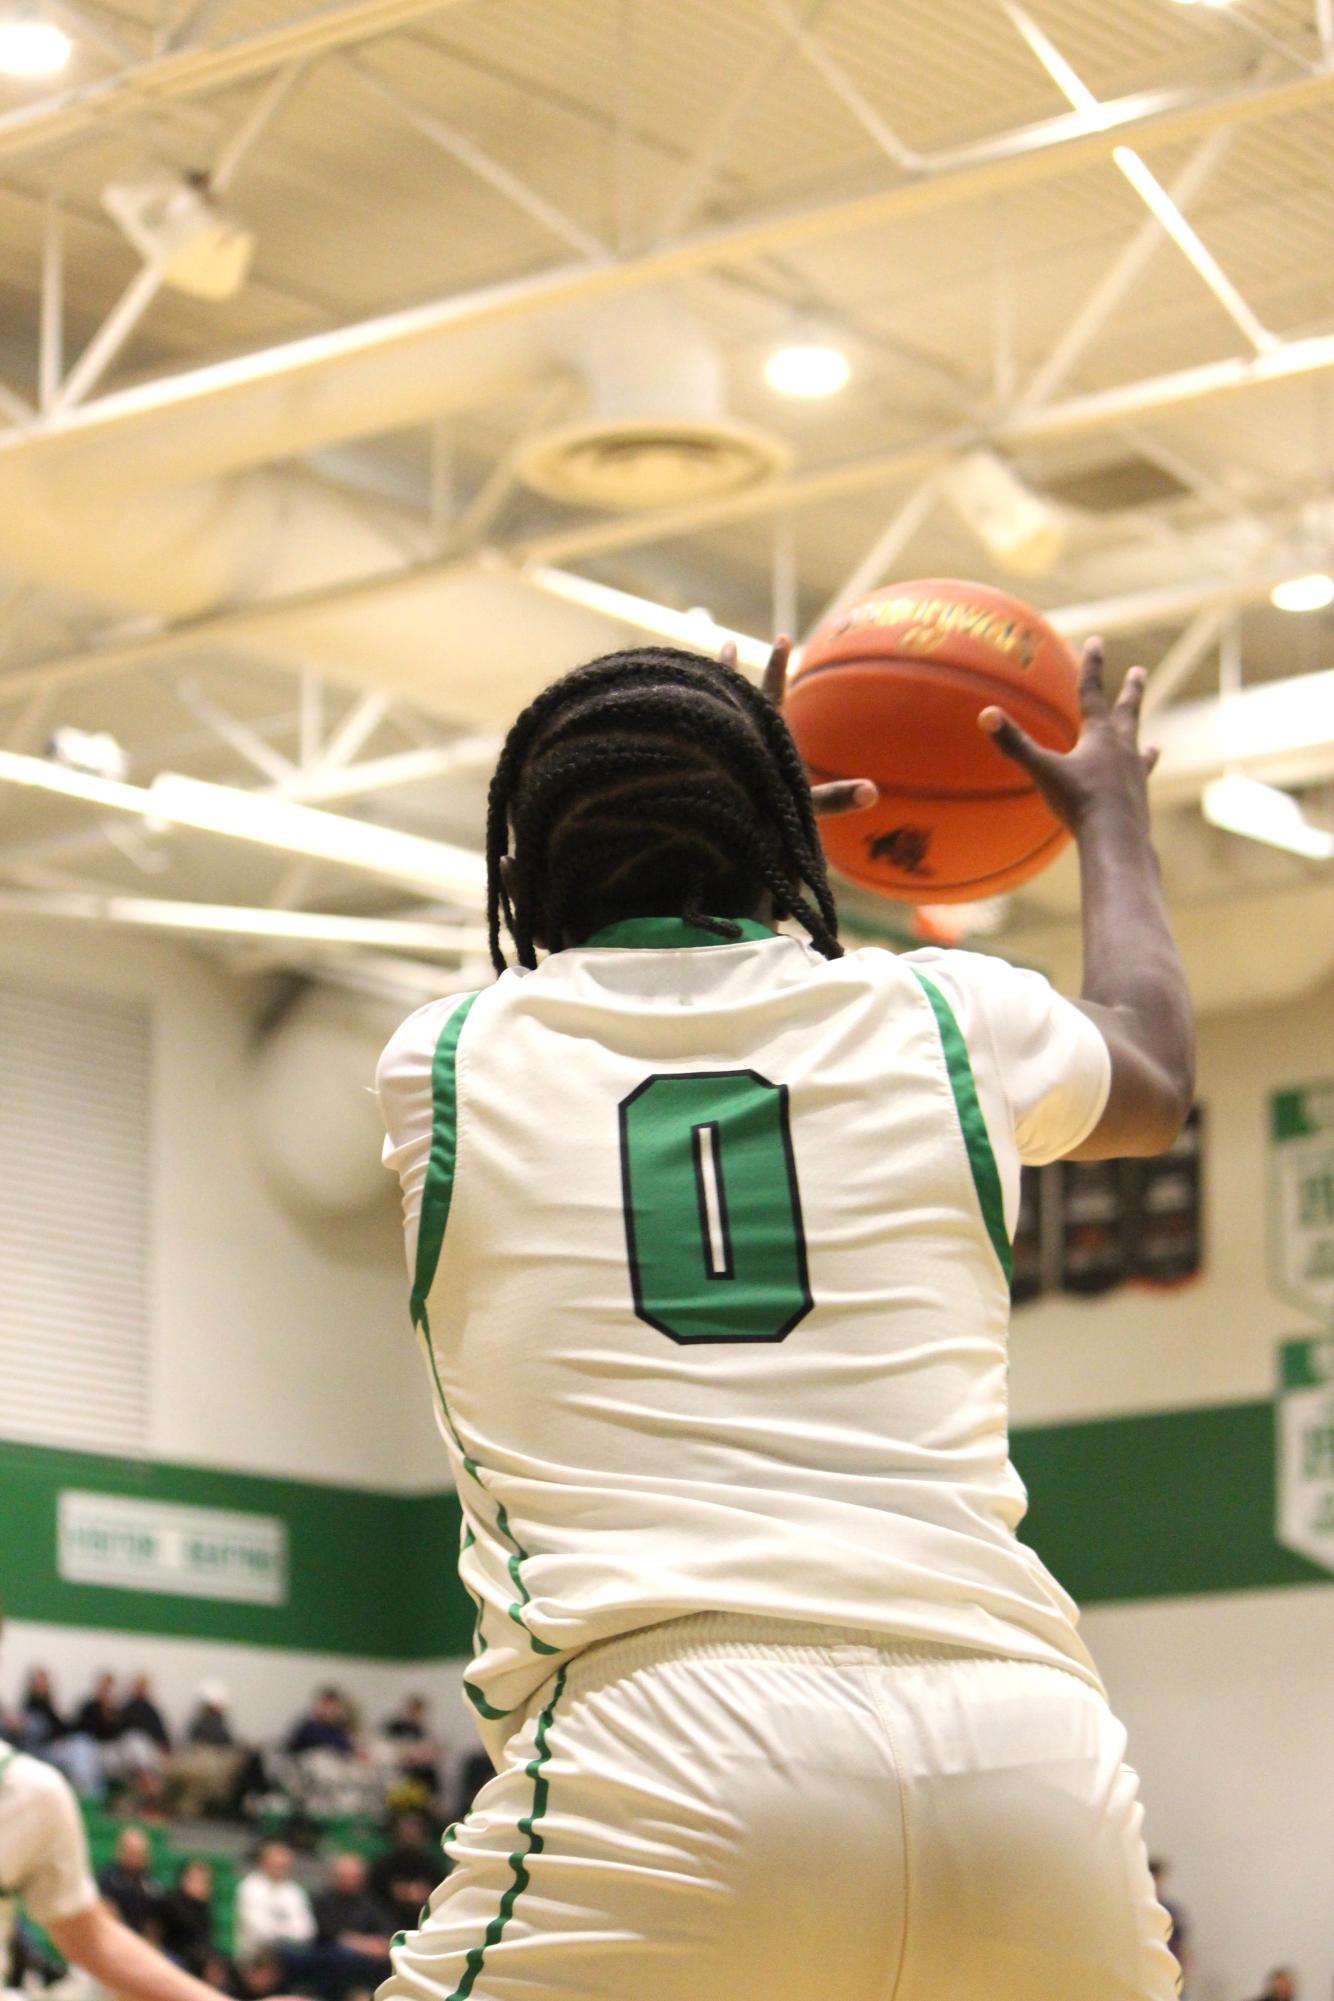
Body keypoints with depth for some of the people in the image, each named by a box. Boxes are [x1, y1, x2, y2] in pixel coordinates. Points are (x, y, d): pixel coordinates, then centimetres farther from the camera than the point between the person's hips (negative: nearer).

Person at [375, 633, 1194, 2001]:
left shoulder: (442, 1063, 15)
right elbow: (1153, 1086, 43)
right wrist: (1109, 819, 60)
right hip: (1024, 1756, 3)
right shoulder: (949, 1023, 18)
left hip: (655, 1763, -3)